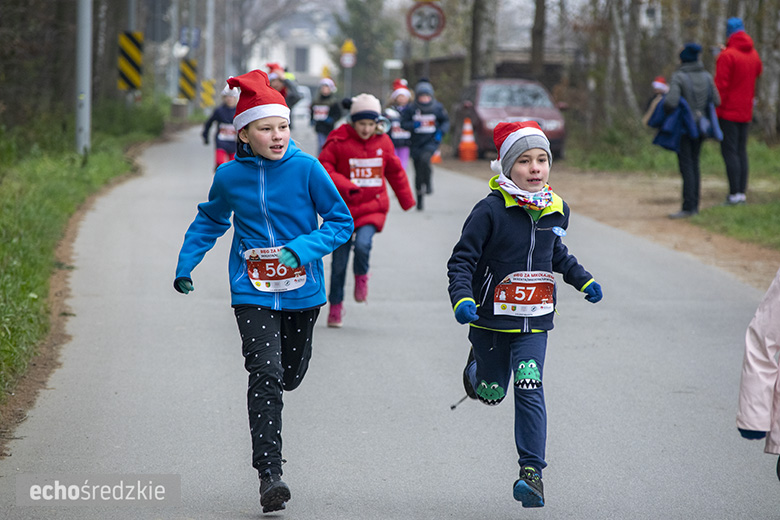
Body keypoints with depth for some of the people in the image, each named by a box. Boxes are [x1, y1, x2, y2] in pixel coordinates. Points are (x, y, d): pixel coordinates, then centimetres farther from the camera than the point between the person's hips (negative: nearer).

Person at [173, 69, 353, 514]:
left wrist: (305, 248, -21)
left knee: (290, 375, 15)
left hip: (301, 292, 1)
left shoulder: (307, 169, -9)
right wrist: (185, 265, 9)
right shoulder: (229, 176, -3)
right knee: (265, 376, -15)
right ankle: (270, 474, -14)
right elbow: (210, 221, 17)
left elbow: (342, 222, -5)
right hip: (252, 293, -1)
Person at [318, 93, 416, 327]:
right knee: (339, 261, 2)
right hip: (344, 207, -1)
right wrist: (345, 186, -22)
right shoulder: (339, 142, -7)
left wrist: (407, 200, 25)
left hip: (373, 207, 1)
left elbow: (395, 172, 17)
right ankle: (336, 306, 19)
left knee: (363, 244, -25)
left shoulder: (383, 142, 3)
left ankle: (361, 276, 7)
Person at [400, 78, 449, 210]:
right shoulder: (410, 108, -3)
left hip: (431, 141, -1)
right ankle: (419, 199, 20)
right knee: (418, 172, 6)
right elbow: (403, 123, 0)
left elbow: (446, 122, 9)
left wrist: (441, 131, -10)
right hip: (416, 143, 2)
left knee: (425, 158, -32)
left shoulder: (438, 108, -2)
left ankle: (428, 184, -12)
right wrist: (413, 125, -20)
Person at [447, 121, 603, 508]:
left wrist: (582, 280, 16)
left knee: (529, 388, -14)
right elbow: (461, 260, -13)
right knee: (492, 393, 14)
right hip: (491, 320, -2)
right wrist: (462, 298, -28)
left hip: (534, 322, 2)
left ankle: (532, 471, -10)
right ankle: (477, 364, 51)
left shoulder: (557, 210, 2)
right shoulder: (491, 210, -16)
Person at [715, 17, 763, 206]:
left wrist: (715, 109, -13)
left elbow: (720, 85, -17)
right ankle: (742, 192, 9)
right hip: (746, 112, 7)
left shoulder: (726, 56, -14)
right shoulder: (753, 54, 8)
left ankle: (734, 193, -12)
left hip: (729, 111, -7)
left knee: (729, 151, -7)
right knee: (741, 151, 10)